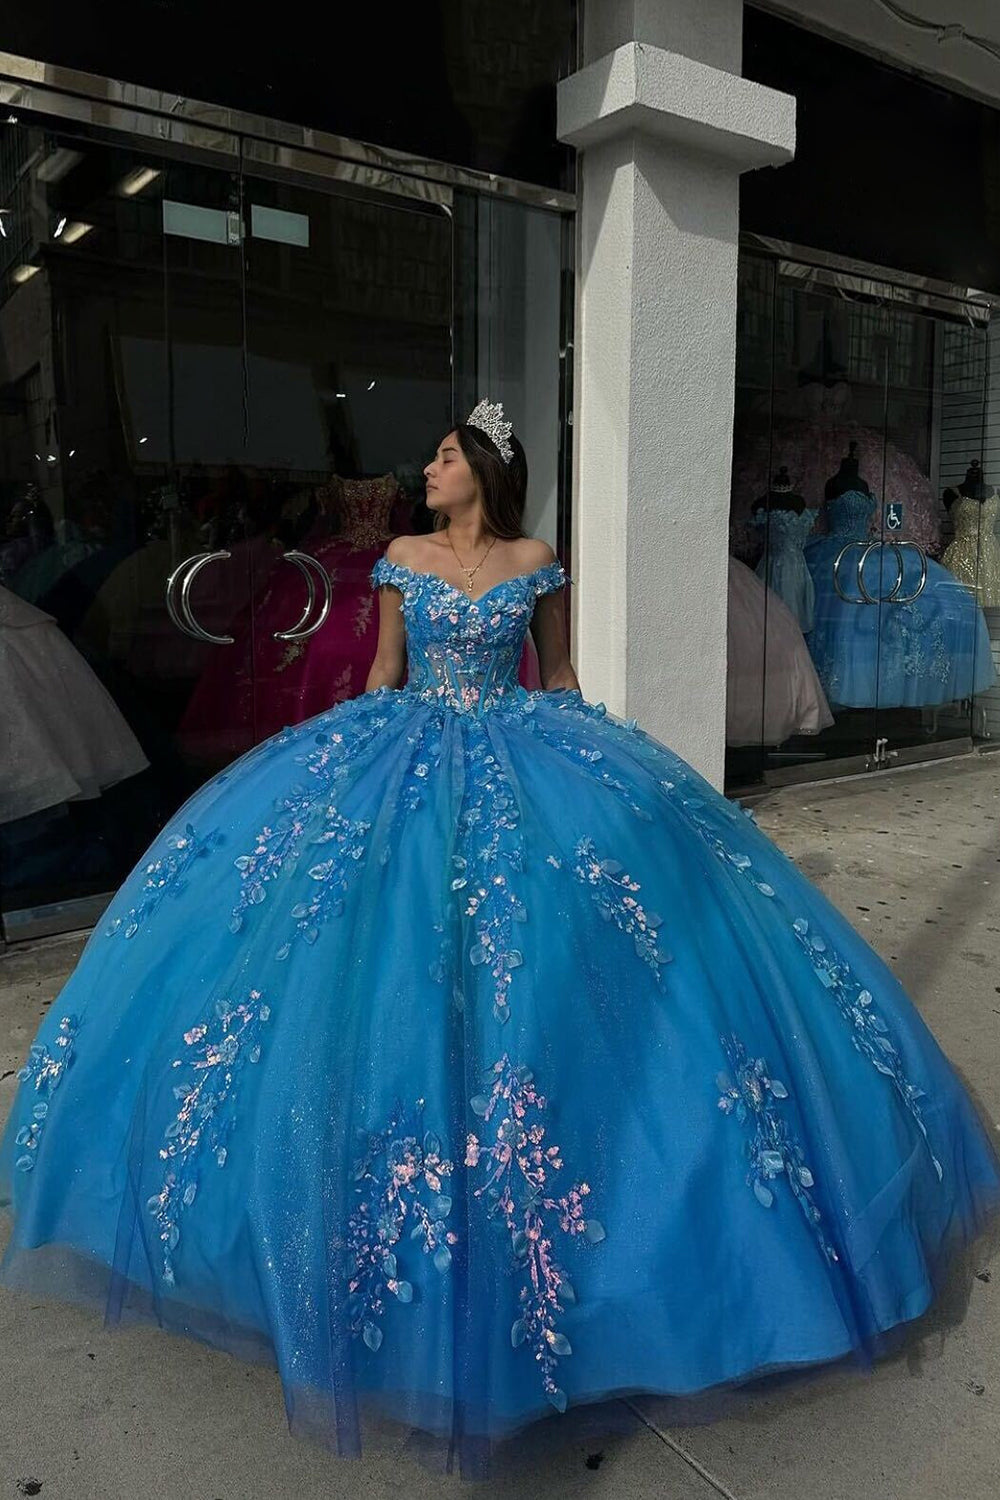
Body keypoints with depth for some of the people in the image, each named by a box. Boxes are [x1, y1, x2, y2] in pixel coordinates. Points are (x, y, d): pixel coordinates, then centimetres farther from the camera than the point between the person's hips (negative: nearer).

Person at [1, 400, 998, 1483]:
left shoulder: (537, 566, 3)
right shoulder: (403, 559, 9)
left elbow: (560, 680, 10)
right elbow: (384, 673, 14)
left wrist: (583, 759, 9)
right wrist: (358, 755, 12)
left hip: (520, 763, -2)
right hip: (411, 760, 2)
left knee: (530, 944, -11)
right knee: (390, 936, -7)